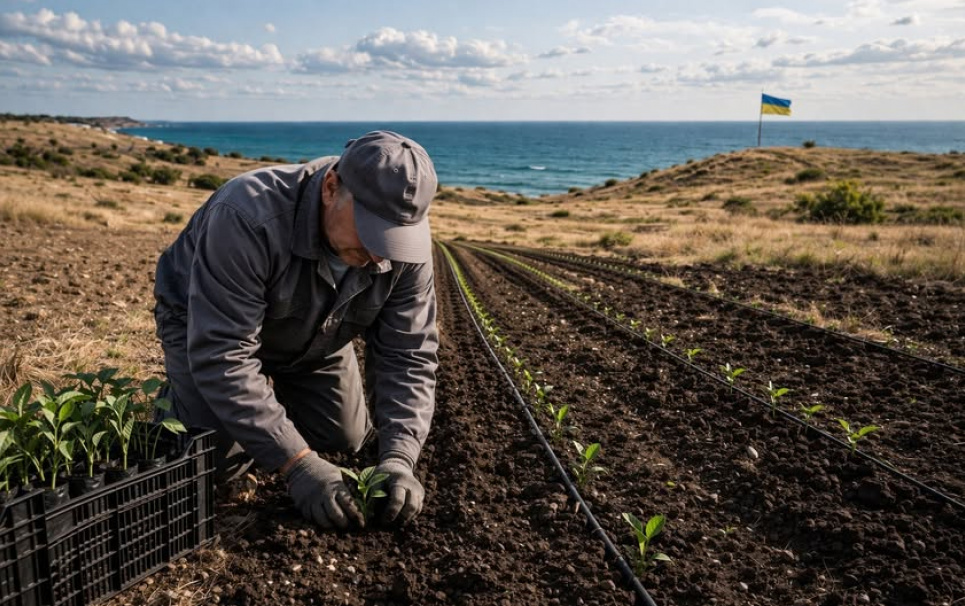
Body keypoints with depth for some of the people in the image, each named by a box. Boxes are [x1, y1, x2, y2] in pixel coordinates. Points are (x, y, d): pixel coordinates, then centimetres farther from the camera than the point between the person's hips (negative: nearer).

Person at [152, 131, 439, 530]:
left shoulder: (406, 243, -27)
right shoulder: (248, 217, -43)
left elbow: (407, 355, -23)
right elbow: (221, 356, -42)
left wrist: (398, 458, -37)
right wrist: (297, 463, -45)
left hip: (313, 339, 5)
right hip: (207, 327, -4)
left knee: (346, 440, 6)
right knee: (219, 461, -13)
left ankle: (276, 389, 33)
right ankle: (175, 393, 19)